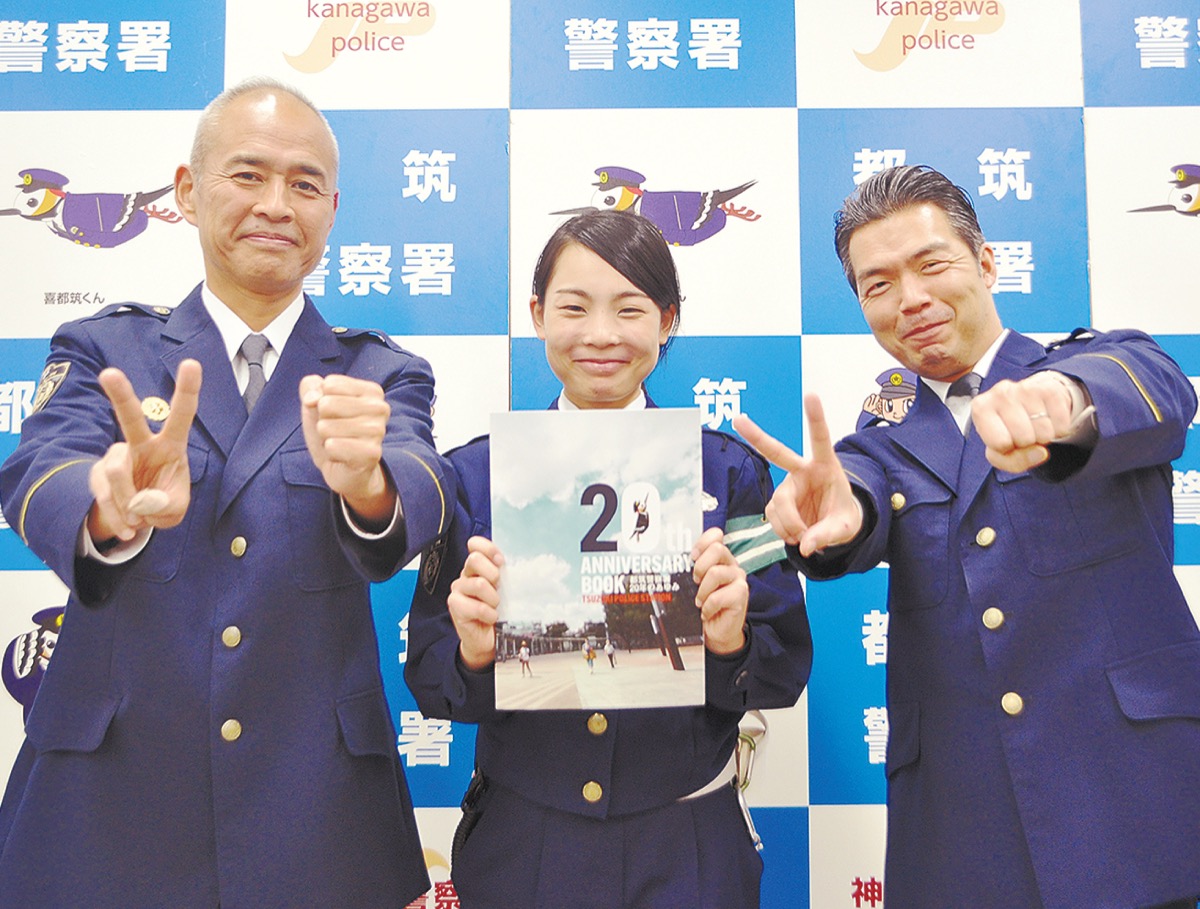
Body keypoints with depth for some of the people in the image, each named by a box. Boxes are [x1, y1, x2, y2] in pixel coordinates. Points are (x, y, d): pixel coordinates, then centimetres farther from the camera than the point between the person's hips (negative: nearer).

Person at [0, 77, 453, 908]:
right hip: (108, 800, 0)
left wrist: (364, 481, -38)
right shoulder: (103, 351, 5)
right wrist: (113, 508, -36)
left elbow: (421, 501, -16)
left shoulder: (384, 378, 4)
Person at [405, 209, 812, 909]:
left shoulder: (729, 471, -5)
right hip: (522, 851, 1)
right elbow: (429, 682, -3)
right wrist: (473, 652, -24)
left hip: (686, 852, 0)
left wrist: (731, 643, -24)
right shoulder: (475, 474, -4)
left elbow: (786, 673, -4)